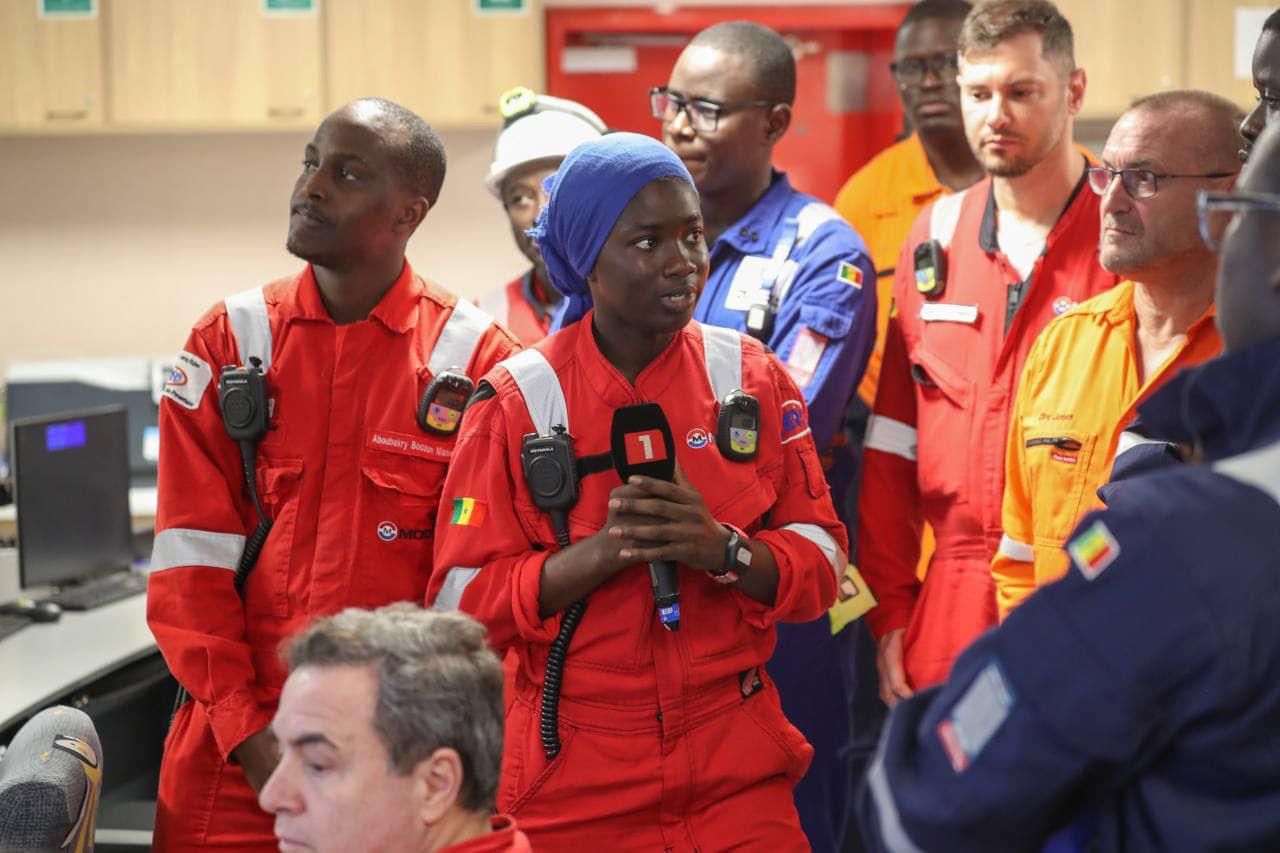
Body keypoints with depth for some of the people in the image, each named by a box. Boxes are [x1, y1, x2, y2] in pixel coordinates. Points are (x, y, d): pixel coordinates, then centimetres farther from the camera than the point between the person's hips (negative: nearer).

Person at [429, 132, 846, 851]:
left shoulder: (753, 377, 1)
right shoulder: (518, 401, -6)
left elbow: (822, 565, 1)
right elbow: (463, 603, -8)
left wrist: (724, 549, -19)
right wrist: (599, 553, -22)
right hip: (573, 772, -1)